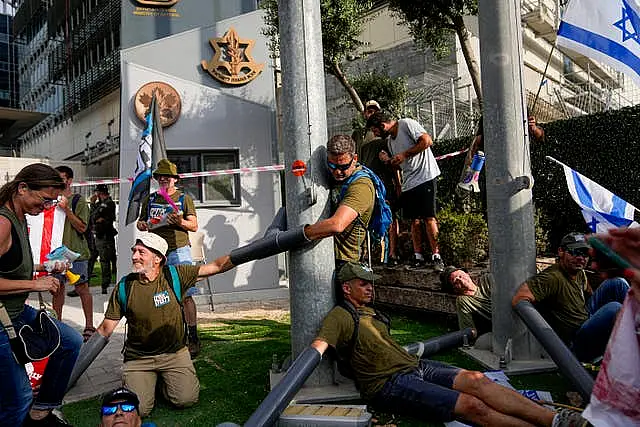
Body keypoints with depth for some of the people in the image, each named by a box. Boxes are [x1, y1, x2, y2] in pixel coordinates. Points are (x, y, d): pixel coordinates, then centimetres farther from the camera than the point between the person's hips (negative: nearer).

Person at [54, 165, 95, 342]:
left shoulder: (79, 200, -3)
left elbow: (82, 227, -10)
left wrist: (66, 210, -17)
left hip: (76, 253, -5)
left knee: (82, 288, -3)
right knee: (57, 288, 10)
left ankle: (89, 326, 3)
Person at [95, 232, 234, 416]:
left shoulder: (174, 276, -9)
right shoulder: (124, 288, -6)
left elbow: (217, 266, -13)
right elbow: (105, 329, 0)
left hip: (174, 353, 0)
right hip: (138, 358, 0)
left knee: (186, 399, -15)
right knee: (137, 409, -15)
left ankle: (165, 379, 18)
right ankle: (147, 380, 18)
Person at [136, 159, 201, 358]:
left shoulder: (184, 198, 8)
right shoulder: (150, 200, 18)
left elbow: (194, 226, 5)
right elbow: (140, 222, 24)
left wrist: (180, 222, -15)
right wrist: (142, 225, 1)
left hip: (178, 251, -4)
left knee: (185, 295, -8)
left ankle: (193, 338, -2)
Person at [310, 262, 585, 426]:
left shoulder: (369, 312, 24)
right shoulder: (341, 316, -5)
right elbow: (318, 348, -17)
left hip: (415, 366, 8)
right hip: (390, 384, -8)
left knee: (475, 380, -13)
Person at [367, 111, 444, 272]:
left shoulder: (406, 124, -5)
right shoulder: (389, 140, 19)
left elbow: (427, 141, -15)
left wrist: (405, 154, -13)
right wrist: (389, 161, 2)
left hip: (425, 177, -8)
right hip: (408, 183, 8)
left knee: (429, 218, -9)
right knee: (414, 220, 5)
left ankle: (436, 256, -4)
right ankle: (418, 257, 9)